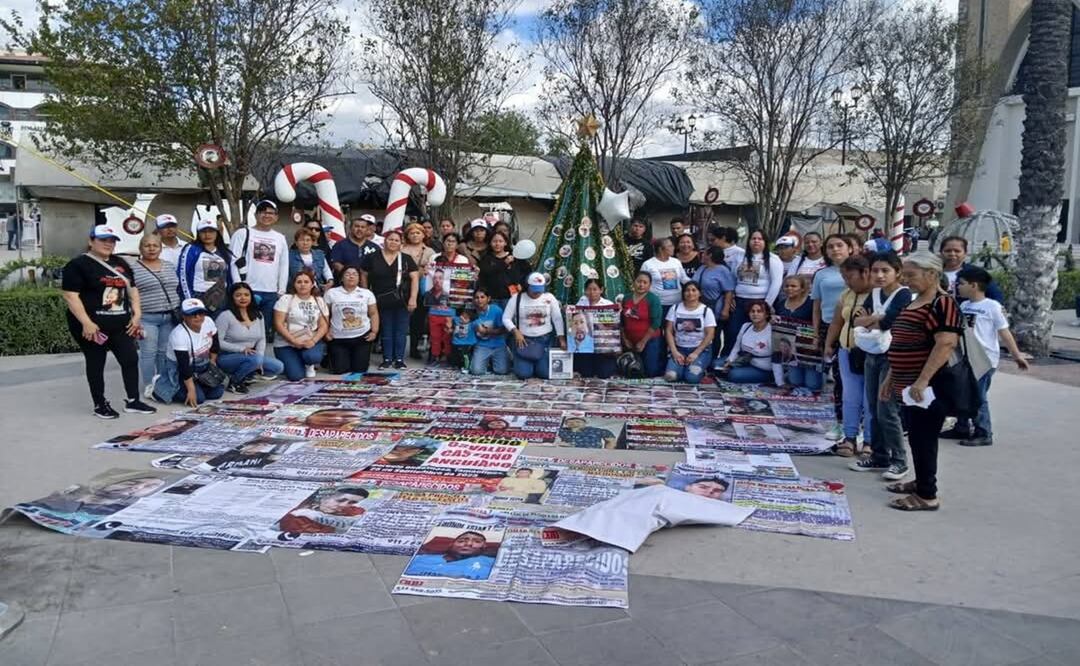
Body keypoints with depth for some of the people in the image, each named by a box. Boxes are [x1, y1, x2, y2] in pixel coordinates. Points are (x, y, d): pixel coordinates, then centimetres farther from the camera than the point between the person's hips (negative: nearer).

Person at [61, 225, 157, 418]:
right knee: (96, 364, 4)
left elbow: (132, 289, 19)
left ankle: (133, 401, 16)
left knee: (131, 359, 5)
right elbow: (70, 296, -15)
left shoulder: (120, 264, 13)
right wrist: (86, 322, -22)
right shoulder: (78, 265, -9)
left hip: (120, 324, 7)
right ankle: (100, 405, 15)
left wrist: (137, 314, 6)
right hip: (93, 326, -6)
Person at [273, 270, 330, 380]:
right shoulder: (286, 299, -3)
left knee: (313, 357, -34)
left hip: (311, 341, 2)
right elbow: (278, 324, -9)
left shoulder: (319, 301, 6)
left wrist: (313, 341, -16)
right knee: (296, 376, -19)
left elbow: (324, 326, 2)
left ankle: (309, 365, 6)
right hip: (286, 344, -1)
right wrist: (294, 341, -18)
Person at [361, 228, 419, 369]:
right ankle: (387, 359, 17)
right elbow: (364, 277, 7)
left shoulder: (406, 259, 2)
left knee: (400, 332, 4)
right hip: (382, 302, 1)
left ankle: (399, 359, 13)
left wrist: (413, 298, -12)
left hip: (401, 302, 0)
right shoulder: (372, 258, 2)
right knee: (386, 332, 9)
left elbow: (415, 278, -3)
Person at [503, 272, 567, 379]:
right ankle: (521, 362, 25)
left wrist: (561, 339, -8)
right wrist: (516, 332, -17)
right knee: (523, 374, -13)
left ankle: (541, 363, 27)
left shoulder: (550, 298, -1)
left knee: (545, 373, -11)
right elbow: (506, 318, -2)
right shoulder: (516, 298, -5)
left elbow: (557, 319, 1)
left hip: (544, 340, 1)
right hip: (524, 339, -1)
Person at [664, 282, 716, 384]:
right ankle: (684, 366, 9)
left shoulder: (706, 311, -1)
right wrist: (674, 352, -12)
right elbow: (668, 331, 1)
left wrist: (696, 353, -16)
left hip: (701, 350, -2)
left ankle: (699, 367, 7)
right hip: (680, 349, 2)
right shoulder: (675, 309, 4)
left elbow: (710, 334, -7)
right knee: (670, 376, -23)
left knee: (692, 377, -27)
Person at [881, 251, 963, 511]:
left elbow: (945, 344, -25)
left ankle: (927, 495, 5)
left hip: (929, 387, -9)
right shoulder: (915, 302, 15)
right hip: (910, 386, 9)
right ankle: (921, 481, 31)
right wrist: (891, 376, 21)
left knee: (924, 439, -3)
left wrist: (923, 380, -28)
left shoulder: (943, 304, -16)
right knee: (916, 437, 18)